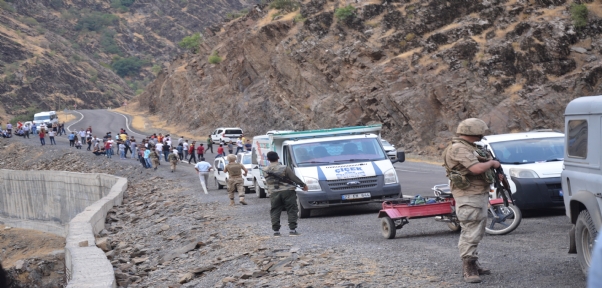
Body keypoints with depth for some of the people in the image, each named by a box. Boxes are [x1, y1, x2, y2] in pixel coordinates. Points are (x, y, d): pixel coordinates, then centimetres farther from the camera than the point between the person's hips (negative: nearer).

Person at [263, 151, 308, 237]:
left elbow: (268, 181, 11)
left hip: (274, 193, 3)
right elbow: (294, 178, -5)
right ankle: (292, 230, -2)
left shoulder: (265, 171, 2)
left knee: (275, 212, 10)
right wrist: (303, 185, 6)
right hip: (287, 191, -2)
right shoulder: (284, 168, -9)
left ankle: (276, 231, 5)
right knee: (292, 210, 4)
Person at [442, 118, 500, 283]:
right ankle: (469, 270, -9)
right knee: (470, 233, -10)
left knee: (476, 233, 16)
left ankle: (472, 265, 25)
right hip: (469, 197, -11)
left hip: (480, 195, 11)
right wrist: (492, 163, -10)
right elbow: (476, 168, -27)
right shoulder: (458, 149, -17)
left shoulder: (469, 148, 15)